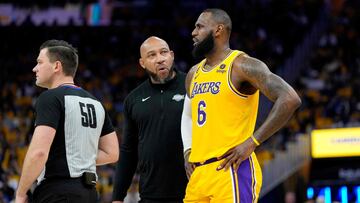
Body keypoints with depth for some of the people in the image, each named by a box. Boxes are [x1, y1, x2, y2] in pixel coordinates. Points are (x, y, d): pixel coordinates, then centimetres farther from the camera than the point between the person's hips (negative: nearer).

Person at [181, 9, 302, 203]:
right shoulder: (194, 74, 18)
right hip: (198, 174, 8)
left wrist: (252, 143, -17)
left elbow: (290, 99, -16)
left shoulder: (242, 66, -6)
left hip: (232, 170, -8)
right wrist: (188, 151, 16)